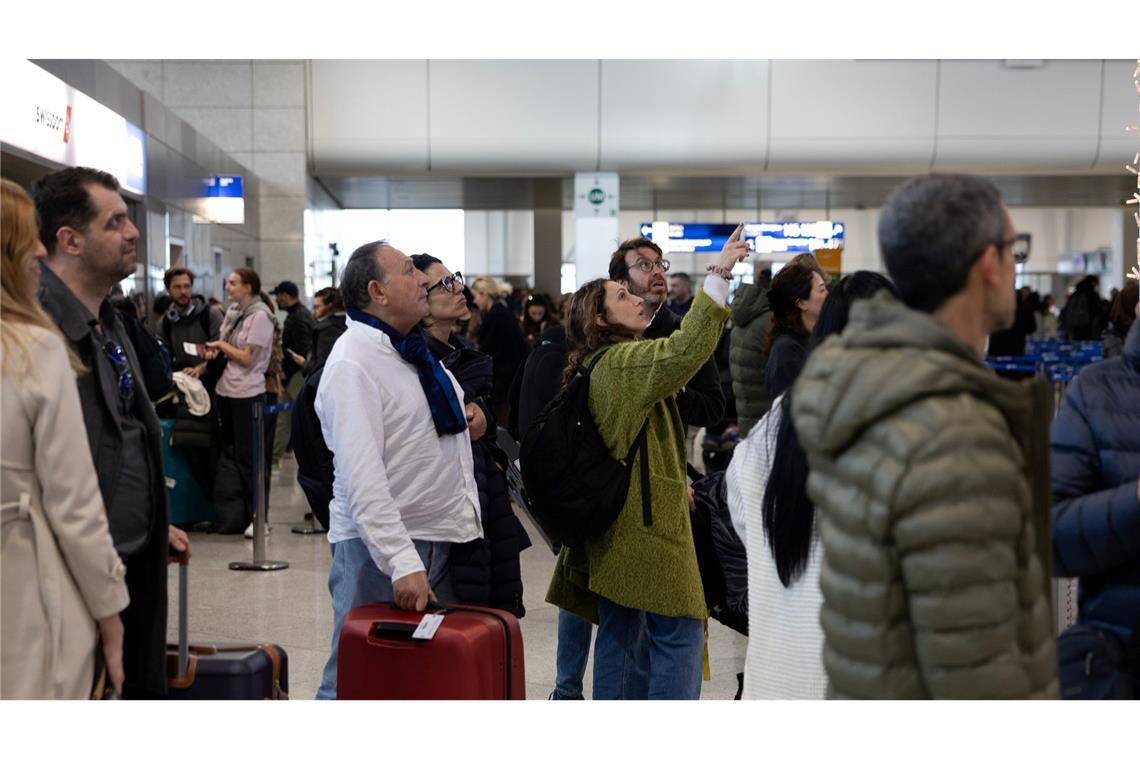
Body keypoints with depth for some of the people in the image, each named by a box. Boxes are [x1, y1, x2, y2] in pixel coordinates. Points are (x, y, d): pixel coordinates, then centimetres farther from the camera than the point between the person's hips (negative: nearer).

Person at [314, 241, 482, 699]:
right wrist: (401, 562, -28)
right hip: (379, 545, -8)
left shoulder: (415, 348, 12)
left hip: (443, 538, 8)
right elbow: (363, 477, -23)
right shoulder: (353, 364, -16)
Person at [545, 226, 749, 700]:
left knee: (621, 633, 14)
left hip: (614, 521, 10)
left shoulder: (598, 367, 16)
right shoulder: (624, 360, -14)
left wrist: (673, 482, 19)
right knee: (679, 634, -6)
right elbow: (686, 350, -31)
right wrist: (718, 275, -30)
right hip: (647, 521, -10)